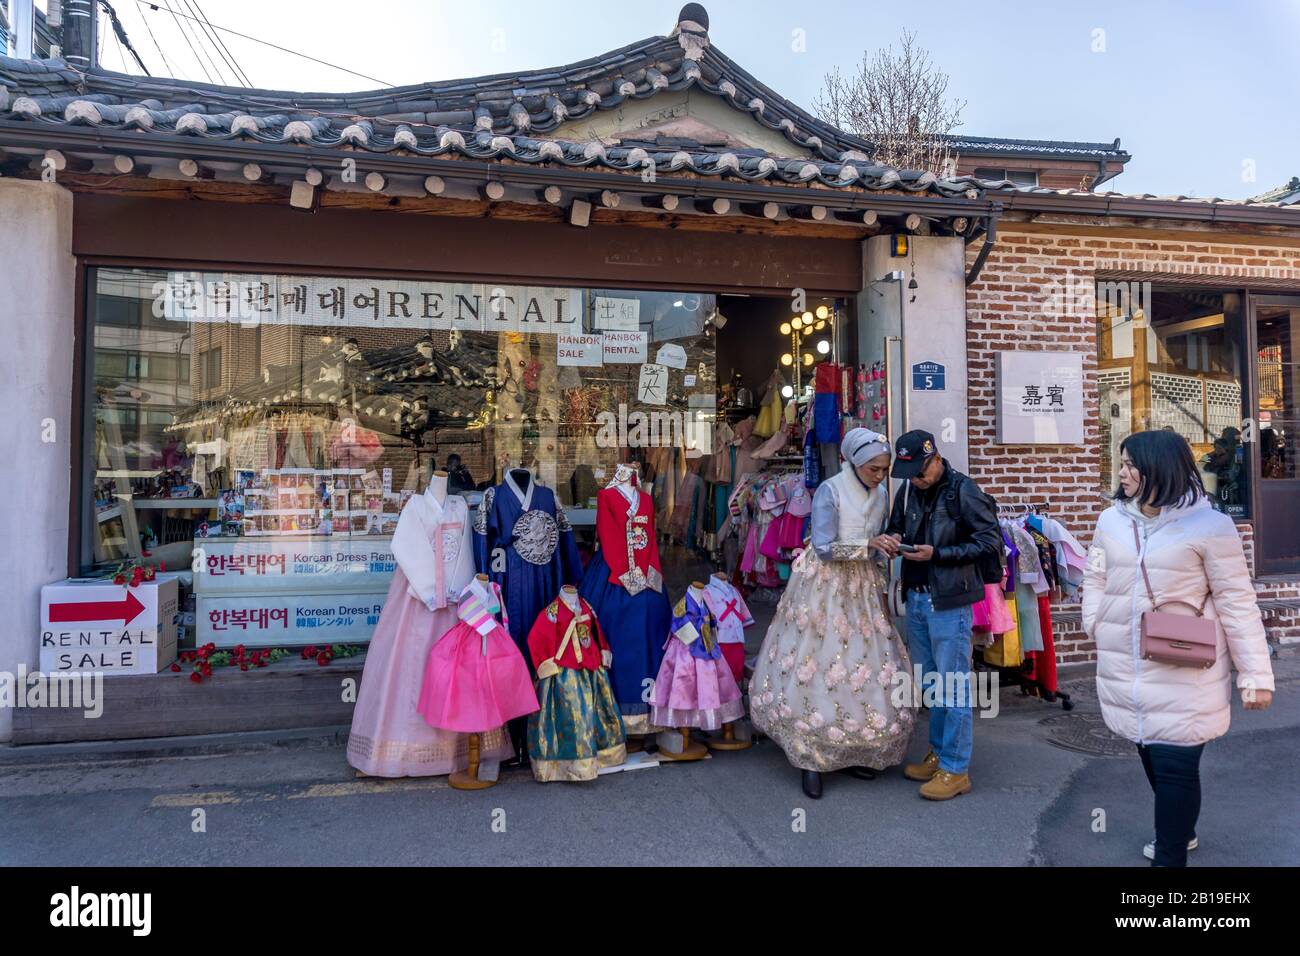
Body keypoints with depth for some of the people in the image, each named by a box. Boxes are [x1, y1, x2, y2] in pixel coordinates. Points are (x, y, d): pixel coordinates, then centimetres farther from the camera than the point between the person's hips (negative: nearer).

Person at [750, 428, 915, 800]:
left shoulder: (881, 493, 4)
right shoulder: (830, 491, -15)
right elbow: (824, 548, -21)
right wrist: (869, 546, -22)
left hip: (862, 588, 6)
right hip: (825, 587, -6)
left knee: (866, 667, 6)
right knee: (818, 668, -3)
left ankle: (851, 752, 21)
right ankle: (812, 759, 9)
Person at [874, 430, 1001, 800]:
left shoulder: (963, 491, -13)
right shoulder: (908, 490, 6)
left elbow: (991, 544, -13)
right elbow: (897, 528, 19)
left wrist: (937, 554, -19)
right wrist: (889, 540, -5)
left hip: (950, 602, -7)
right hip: (916, 598, 7)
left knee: (953, 685, 1)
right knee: (928, 683, 17)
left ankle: (956, 769, 12)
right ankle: (938, 753, 32)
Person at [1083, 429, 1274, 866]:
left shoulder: (1208, 524, -10)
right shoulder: (1112, 520, 6)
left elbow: (1238, 603, -8)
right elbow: (1095, 579, 16)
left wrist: (1255, 674, -7)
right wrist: (1097, 626, 1)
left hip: (1184, 675, -5)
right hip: (1125, 671, 5)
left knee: (1175, 764, -2)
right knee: (1151, 754, 18)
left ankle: (1169, 856, 12)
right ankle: (1178, 831, 42)